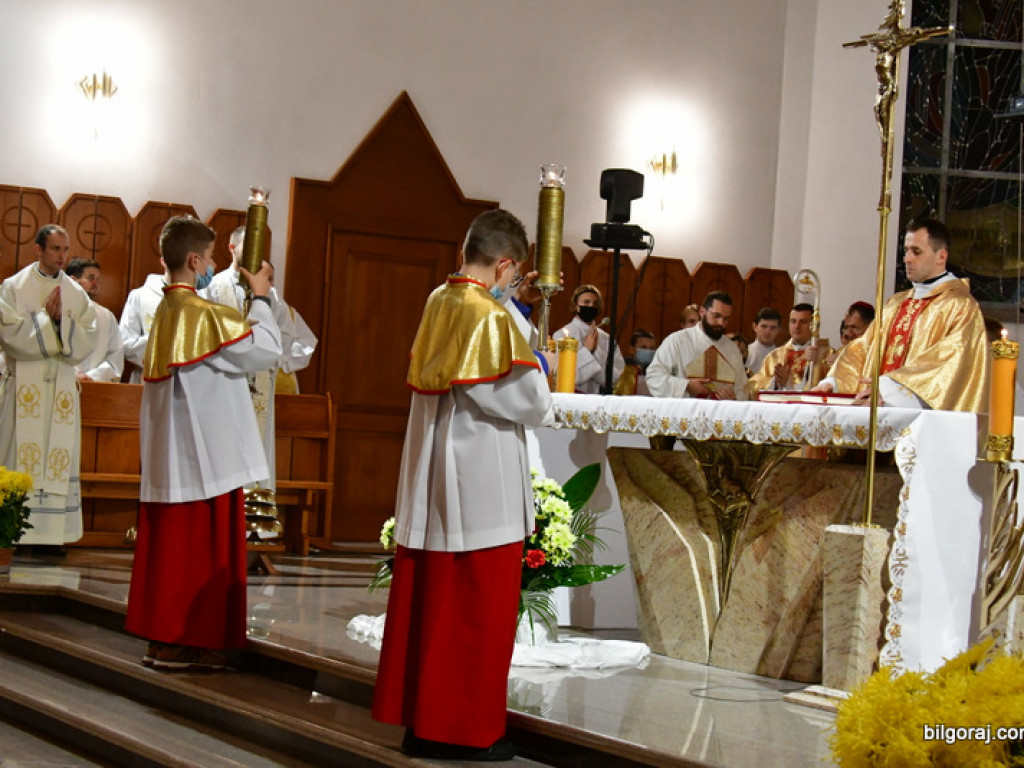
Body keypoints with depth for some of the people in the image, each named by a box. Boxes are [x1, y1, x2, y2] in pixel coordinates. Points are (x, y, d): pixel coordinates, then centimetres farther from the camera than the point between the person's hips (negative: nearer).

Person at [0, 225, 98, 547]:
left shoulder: (77, 294, 10)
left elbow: (87, 341, 3)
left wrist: (60, 319, -11)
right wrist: (47, 317, -9)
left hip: (62, 389, 3)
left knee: (58, 456, 0)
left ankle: (51, 530, 1)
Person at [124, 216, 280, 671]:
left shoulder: (165, 312, 12)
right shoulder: (202, 314, -17)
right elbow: (266, 348, -16)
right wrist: (261, 298, -3)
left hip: (168, 457, 9)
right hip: (205, 455, -9)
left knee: (169, 544, 12)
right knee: (199, 548, -2)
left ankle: (162, 638, 17)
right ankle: (181, 644, 2)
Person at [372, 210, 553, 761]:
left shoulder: (437, 303, 5)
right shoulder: (489, 317, -18)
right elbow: (529, 402, -19)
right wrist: (537, 370, 2)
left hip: (429, 484, 8)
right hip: (480, 487, -8)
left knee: (426, 602, 13)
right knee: (477, 611, 2)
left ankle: (419, 718, 21)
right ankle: (467, 730, 9)